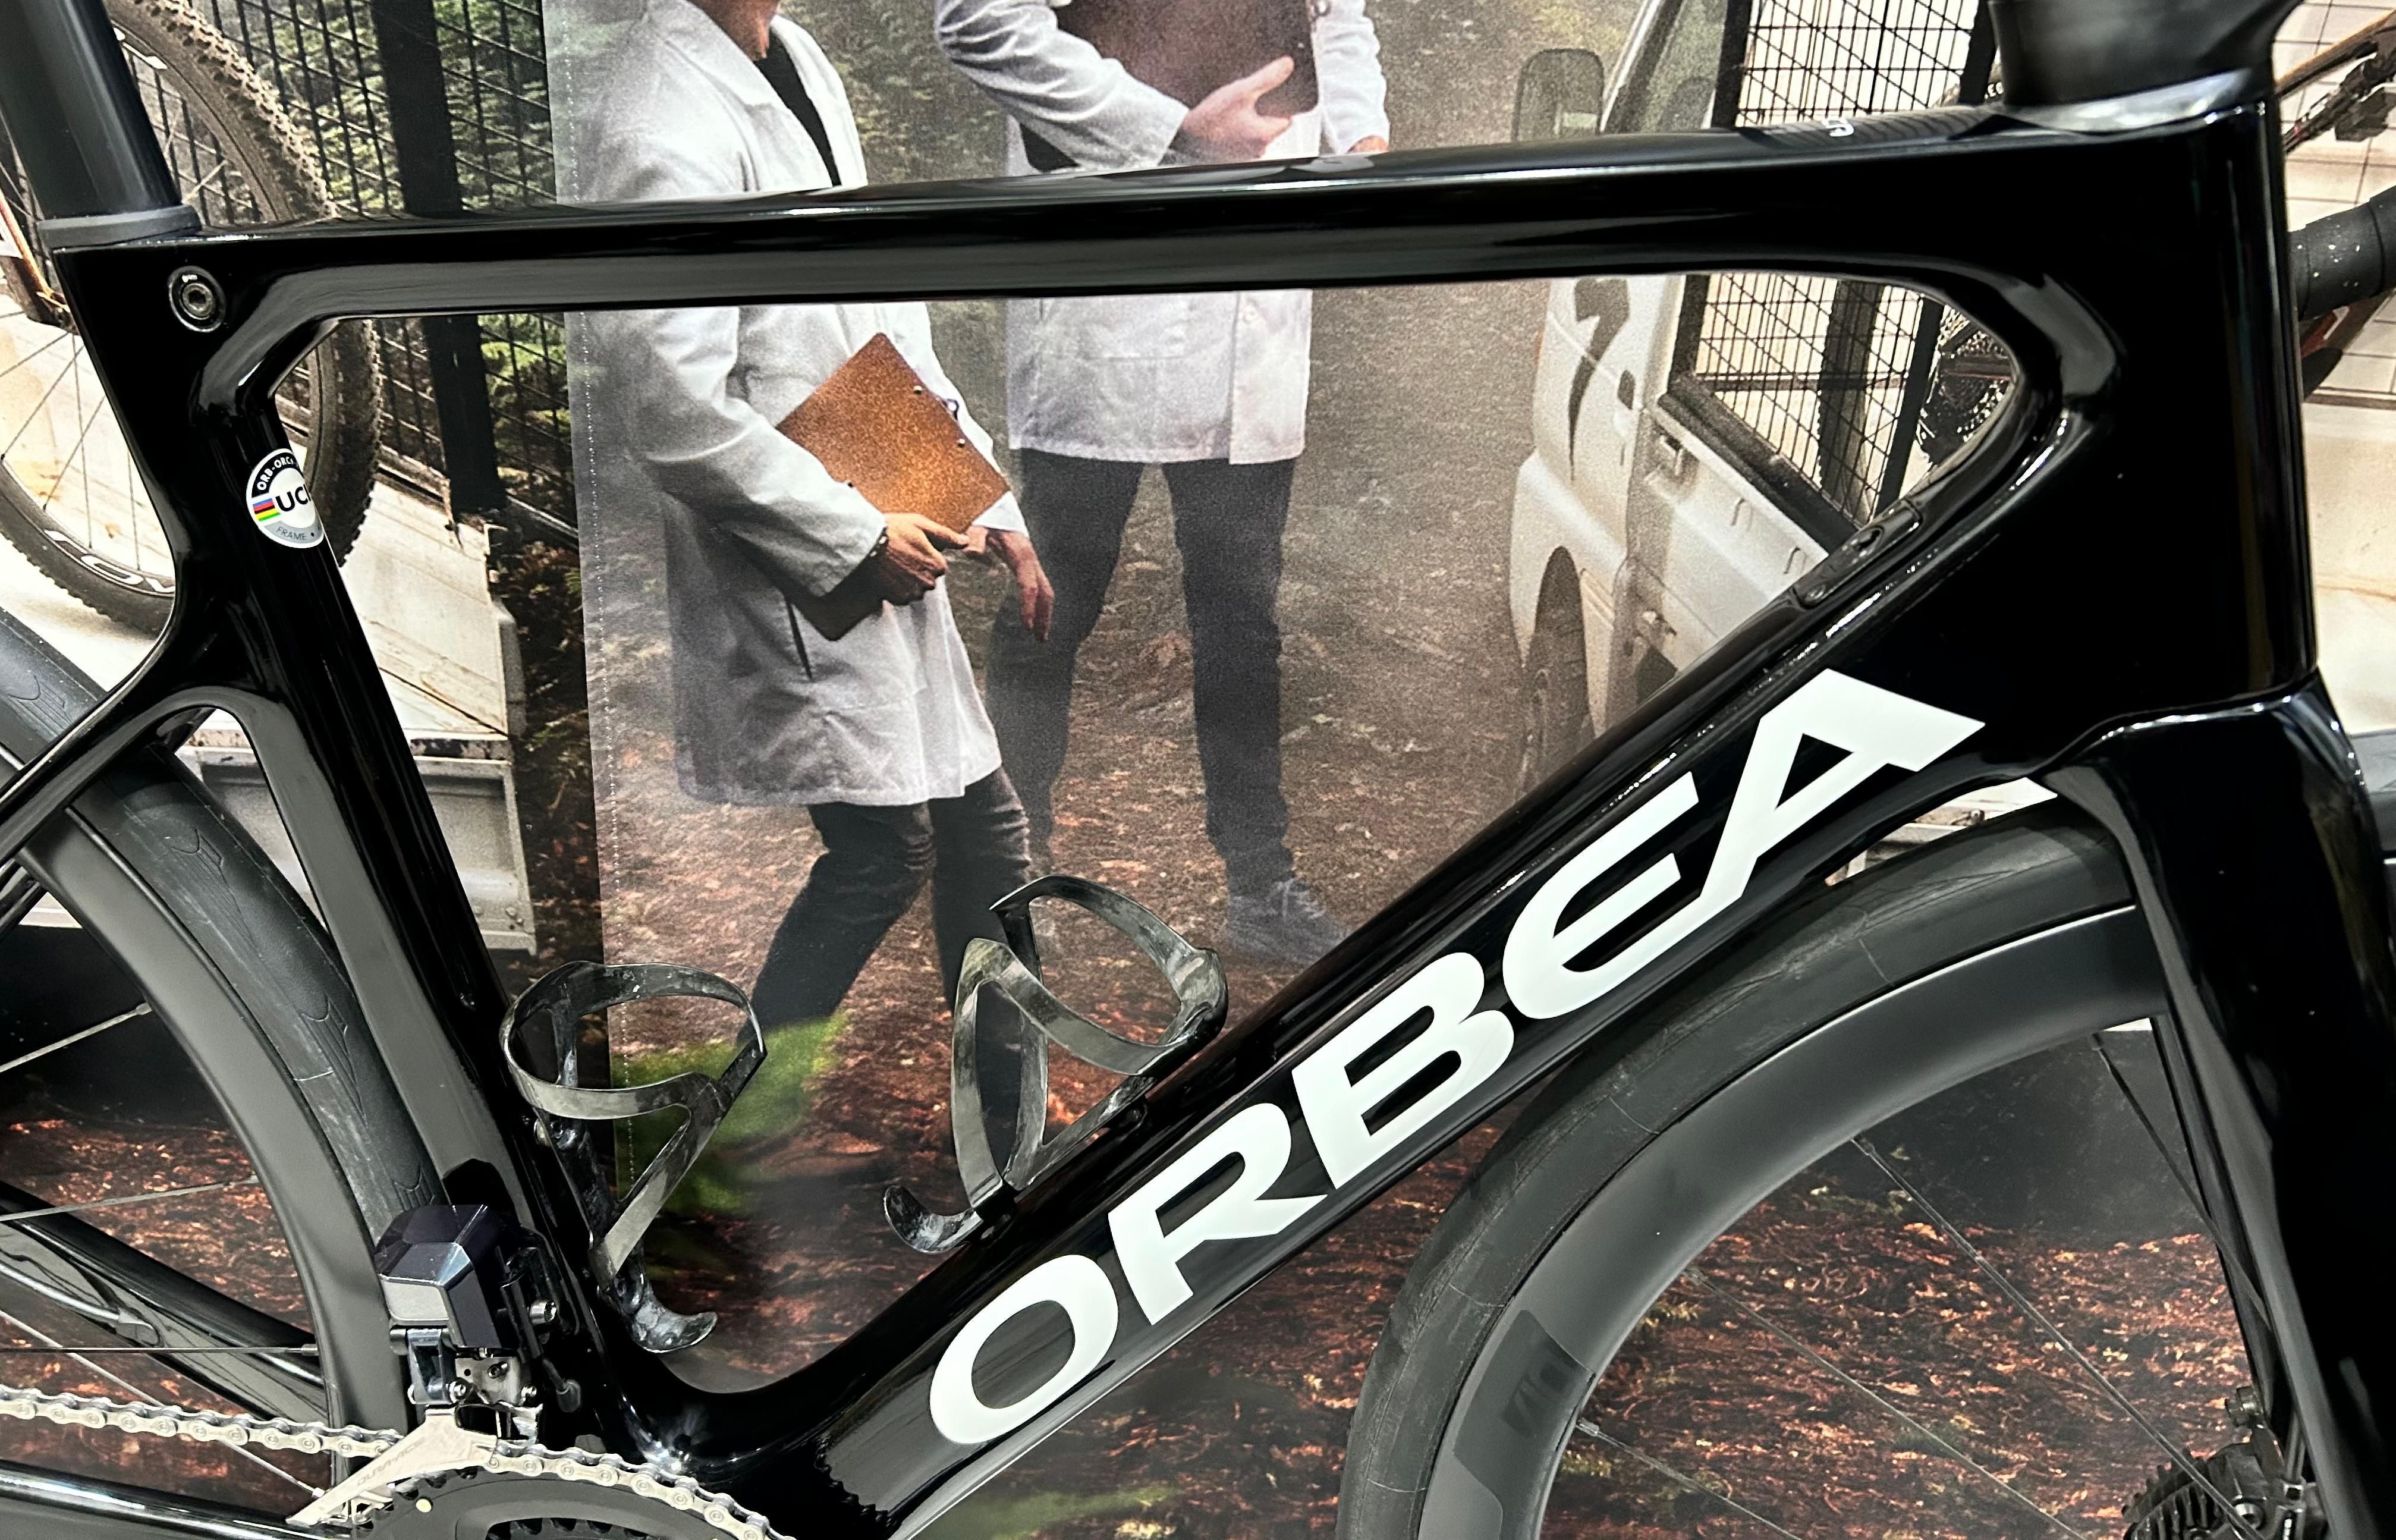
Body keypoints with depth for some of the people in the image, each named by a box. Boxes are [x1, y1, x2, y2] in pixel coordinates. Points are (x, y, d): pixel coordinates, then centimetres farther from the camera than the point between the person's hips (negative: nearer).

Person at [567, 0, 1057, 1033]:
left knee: (982, 829, 13)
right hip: (790, 570, -9)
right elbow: (677, 414, -23)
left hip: (883, 538, 9)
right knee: (885, 845, -3)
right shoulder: (663, 133, -19)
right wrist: (860, 538, -15)